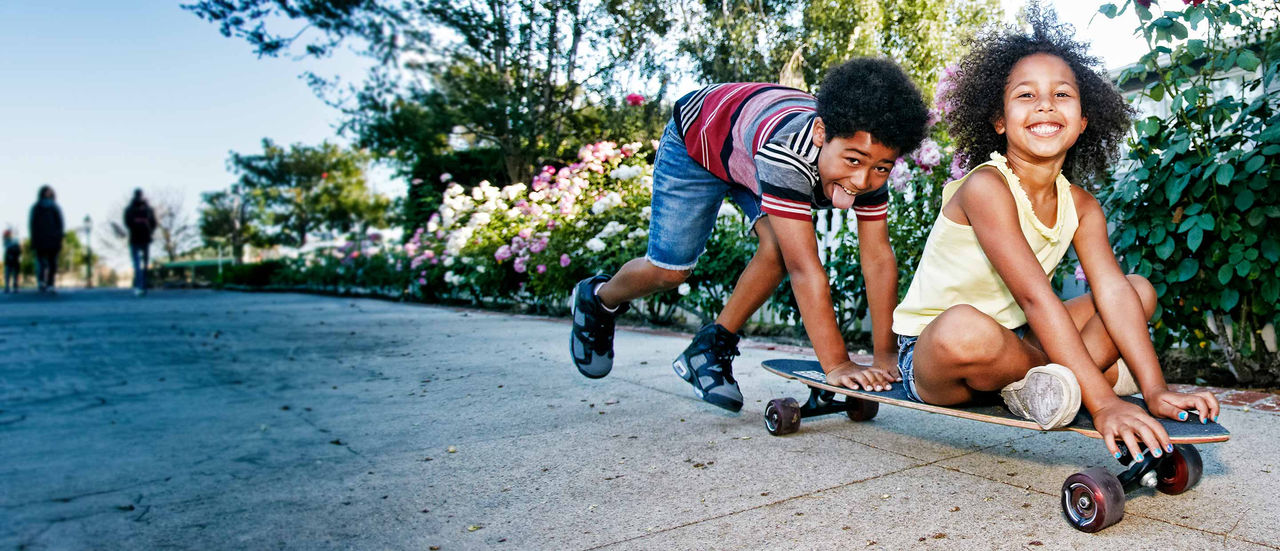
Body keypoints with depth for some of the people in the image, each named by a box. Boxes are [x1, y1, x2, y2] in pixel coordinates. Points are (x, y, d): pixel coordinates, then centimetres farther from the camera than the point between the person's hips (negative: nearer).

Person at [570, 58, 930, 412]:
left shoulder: (869, 160, -28)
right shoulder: (789, 149, -47)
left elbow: (879, 258, -25)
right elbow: (805, 269, -47)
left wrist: (885, 357, -29)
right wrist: (836, 365, -44)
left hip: (754, 160, 5)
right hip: (695, 141, -5)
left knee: (779, 244, -20)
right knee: (669, 270, -6)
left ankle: (711, 346, 1)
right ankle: (599, 299, 29)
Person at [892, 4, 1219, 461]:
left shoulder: (1080, 205, 1)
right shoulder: (986, 187, -23)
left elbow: (1112, 290, -10)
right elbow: (1035, 297, -30)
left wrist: (1156, 390, -22)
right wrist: (1102, 403, -33)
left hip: (1013, 342, 8)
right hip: (931, 358, -7)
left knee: (1140, 290, 4)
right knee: (964, 328, -42)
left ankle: (1041, 384, -17)